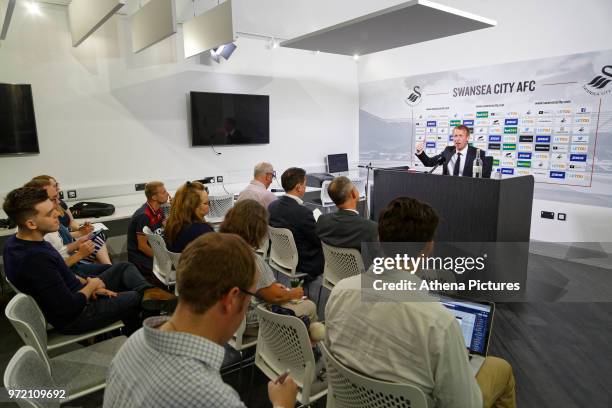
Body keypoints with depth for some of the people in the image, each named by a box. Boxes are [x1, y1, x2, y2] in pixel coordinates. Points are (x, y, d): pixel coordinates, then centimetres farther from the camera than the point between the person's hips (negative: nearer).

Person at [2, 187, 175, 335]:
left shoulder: (16, 242, -3)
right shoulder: (36, 259, -34)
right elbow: (70, 307, -30)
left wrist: (85, 283, -2)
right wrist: (91, 285, -12)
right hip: (74, 318, -9)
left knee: (123, 267, 9)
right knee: (136, 298, -2)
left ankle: (147, 291, -12)